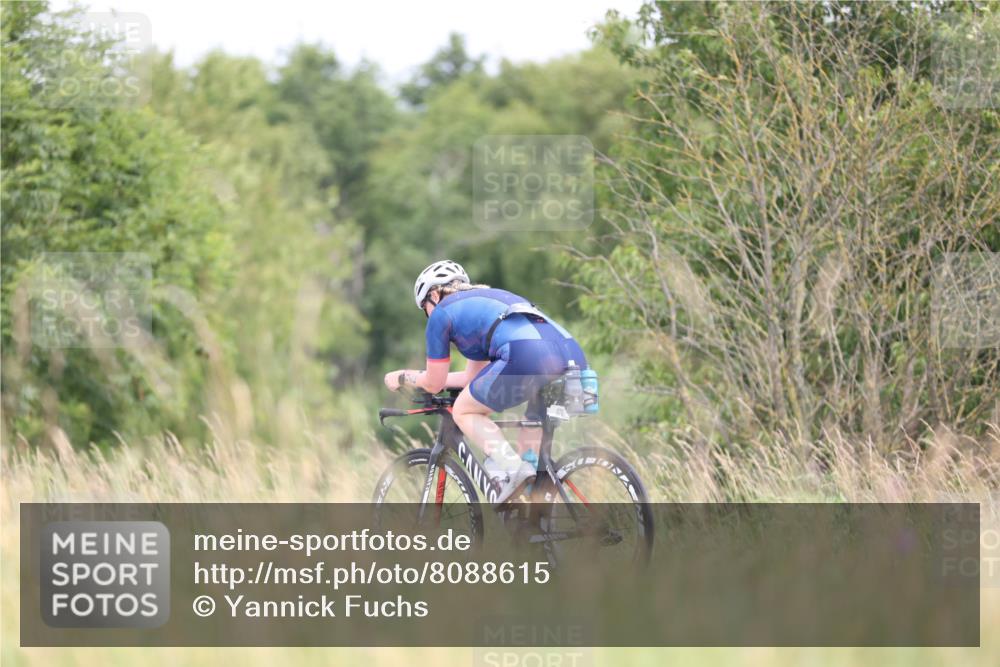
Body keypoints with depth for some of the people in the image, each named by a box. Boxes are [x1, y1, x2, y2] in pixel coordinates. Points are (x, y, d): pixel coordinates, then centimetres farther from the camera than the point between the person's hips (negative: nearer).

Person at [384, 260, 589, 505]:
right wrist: (420, 375, 57)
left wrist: (402, 377, 43)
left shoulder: (442, 312, 18)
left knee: (464, 411, 12)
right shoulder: (485, 299, 39)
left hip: (527, 356, -7)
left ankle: (511, 467, -8)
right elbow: (473, 377, 47)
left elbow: (433, 384, 23)